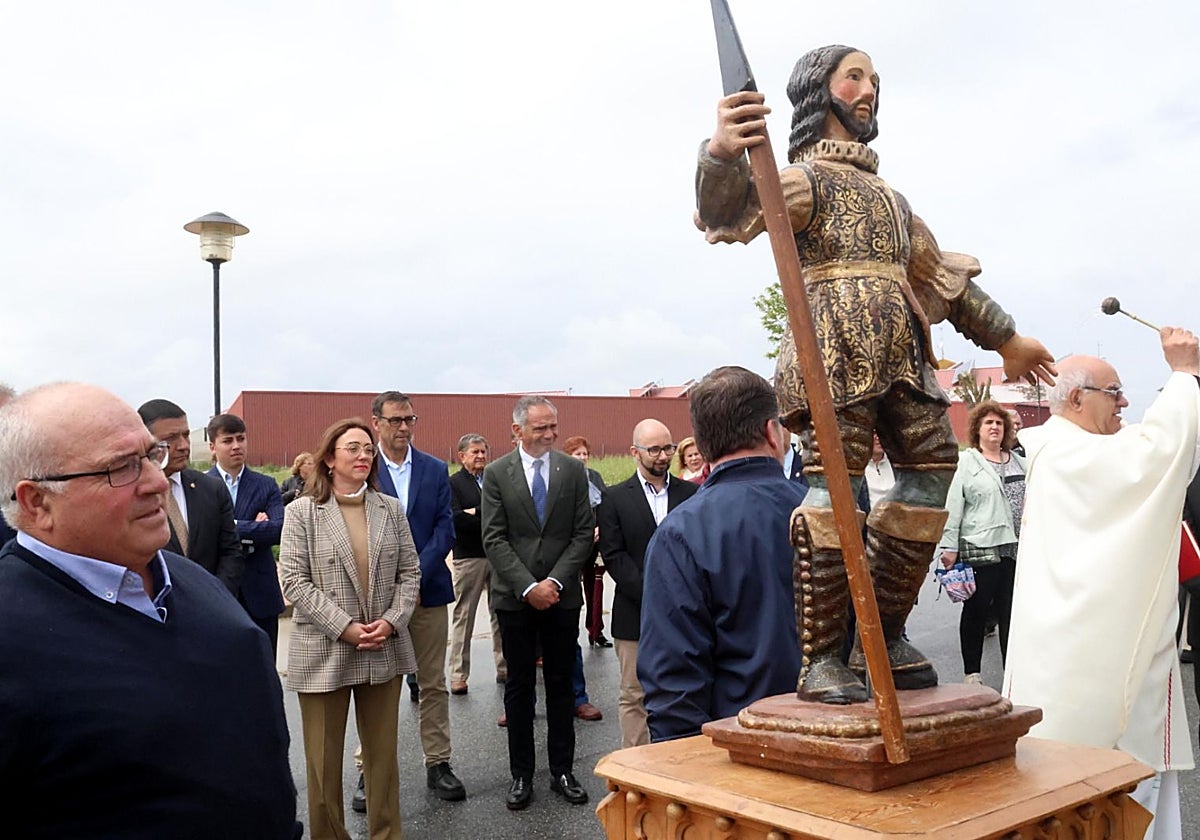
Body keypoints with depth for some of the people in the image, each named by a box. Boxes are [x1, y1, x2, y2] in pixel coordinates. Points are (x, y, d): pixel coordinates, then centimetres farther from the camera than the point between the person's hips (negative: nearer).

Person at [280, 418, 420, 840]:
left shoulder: (391, 509, 6)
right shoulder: (301, 512, -4)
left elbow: (409, 572, 6)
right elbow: (295, 580, -9)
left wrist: (392, 620, -9)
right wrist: (344, 627, -16)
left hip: (384, 650, 3)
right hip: (324, 652, -3)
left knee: (383, 753, 13)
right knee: (324, 759, 8)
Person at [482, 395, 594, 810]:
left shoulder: (573, 470, 2)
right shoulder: (497, 473, -2)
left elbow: (584, 533, 0)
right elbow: (494, 539, -6)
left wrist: (555, 581, -11)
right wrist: (528, 586, -14)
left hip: (562, 594, 1)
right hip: (515, 597, -1)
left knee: (560, 684, 10)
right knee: (519, 686, 7)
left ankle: (562, 770, 20)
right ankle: (521, 774, 18)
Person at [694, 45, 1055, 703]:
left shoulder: (888, 196, 31)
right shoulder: (800, 178, 6)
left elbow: (940, 274, 36)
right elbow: (726, 209, -15)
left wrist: (1004, 338, 36)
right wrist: (722, 154, -39)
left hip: (901, 350, 8)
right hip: (835, 348, -8)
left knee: (932, 465, 2)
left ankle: (884, 638, 12)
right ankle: (822, 658, -11)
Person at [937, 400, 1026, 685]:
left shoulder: (1019, 463, 16)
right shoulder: (966, 462, 0)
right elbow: (953, 507, -6)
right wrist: (950, 547, -11)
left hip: (1013, 547, 4)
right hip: (978, 549, -4)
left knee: (1011, 612, 7)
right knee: (976, 612, 4)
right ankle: (972, 673, 14)